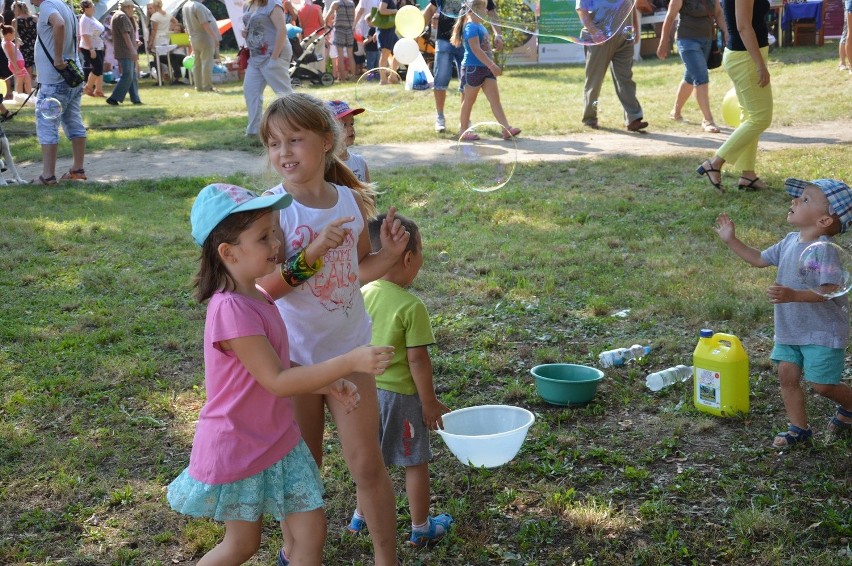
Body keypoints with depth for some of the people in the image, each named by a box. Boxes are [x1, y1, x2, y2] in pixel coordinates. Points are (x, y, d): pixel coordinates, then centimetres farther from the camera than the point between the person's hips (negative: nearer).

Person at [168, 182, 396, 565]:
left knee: (312, 529, 8)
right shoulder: (231, 309, -27)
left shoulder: (258, 298, 3)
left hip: (277, 440, 8)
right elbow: (276, 382, -28)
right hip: (238, 447, -8)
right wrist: (349, 362, -31)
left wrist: (327, 384, -3)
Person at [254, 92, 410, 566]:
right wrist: (311, 253, -31)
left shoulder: (353, 200, -3)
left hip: (350, 350, 3)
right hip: (294, 357, -2)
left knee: (368, 465, 8)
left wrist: (390, 252, -6)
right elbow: (262, 289, -21)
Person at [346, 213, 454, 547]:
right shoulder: (411, 307, -22)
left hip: (369, 390, 7)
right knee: (415, 463, 10)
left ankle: (361, 516, 37)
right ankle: (421, 529, 22)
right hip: (401, 394, -6)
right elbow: (417, 359, -19)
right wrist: (430, 401, -9)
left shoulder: (363, 294, -3)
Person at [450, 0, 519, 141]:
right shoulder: (471, 27, -16)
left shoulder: (480, 26, 13)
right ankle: (463, 130, 15)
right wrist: (492, 65, -26)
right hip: (473, 68, -9)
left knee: (495, 99, 0)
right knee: (469, 100, 3)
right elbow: (476, 49, -23)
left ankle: (507, 129, -6)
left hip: (485, 67, 9)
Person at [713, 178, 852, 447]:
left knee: (822, 384, -2)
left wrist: (792, 295, -46)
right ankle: (799, 428, 20)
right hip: (789, 329, 8)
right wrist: (731, 241, 12)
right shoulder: (790, 242, 3)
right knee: (787, 375, 6)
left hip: (823, 331, -8)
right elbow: (759, 259, 17)